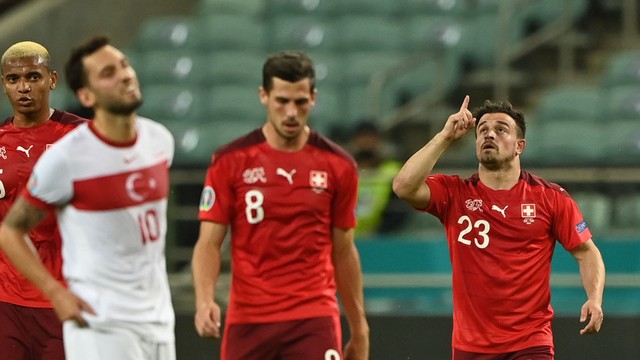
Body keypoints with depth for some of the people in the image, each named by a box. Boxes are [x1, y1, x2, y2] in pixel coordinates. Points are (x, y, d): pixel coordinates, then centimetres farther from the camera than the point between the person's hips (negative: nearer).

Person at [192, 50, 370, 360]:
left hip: (314, 321, 0)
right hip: (247, 320, 0)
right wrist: (204, 301, -19)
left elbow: (344, 252, 12)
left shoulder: (337, 165, 4)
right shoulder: (230, 161, 0)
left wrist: (359, 329, 13)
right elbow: (209, 242, -1)